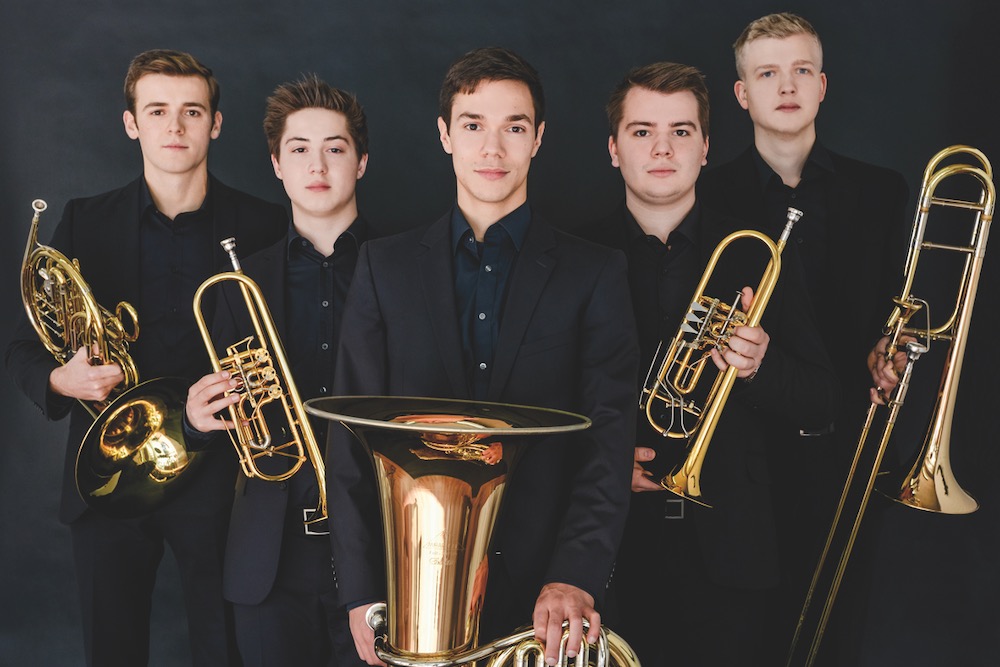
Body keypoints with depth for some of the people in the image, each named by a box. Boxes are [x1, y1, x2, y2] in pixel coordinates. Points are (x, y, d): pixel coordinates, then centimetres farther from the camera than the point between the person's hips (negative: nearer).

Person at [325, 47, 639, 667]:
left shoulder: (595, 273, 2)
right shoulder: (386, 265, 6)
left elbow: (610, 440, -6)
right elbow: (353, 438, 3)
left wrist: (576, 576, -19)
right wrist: (361, 590, -5)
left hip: (543, 598, -1)